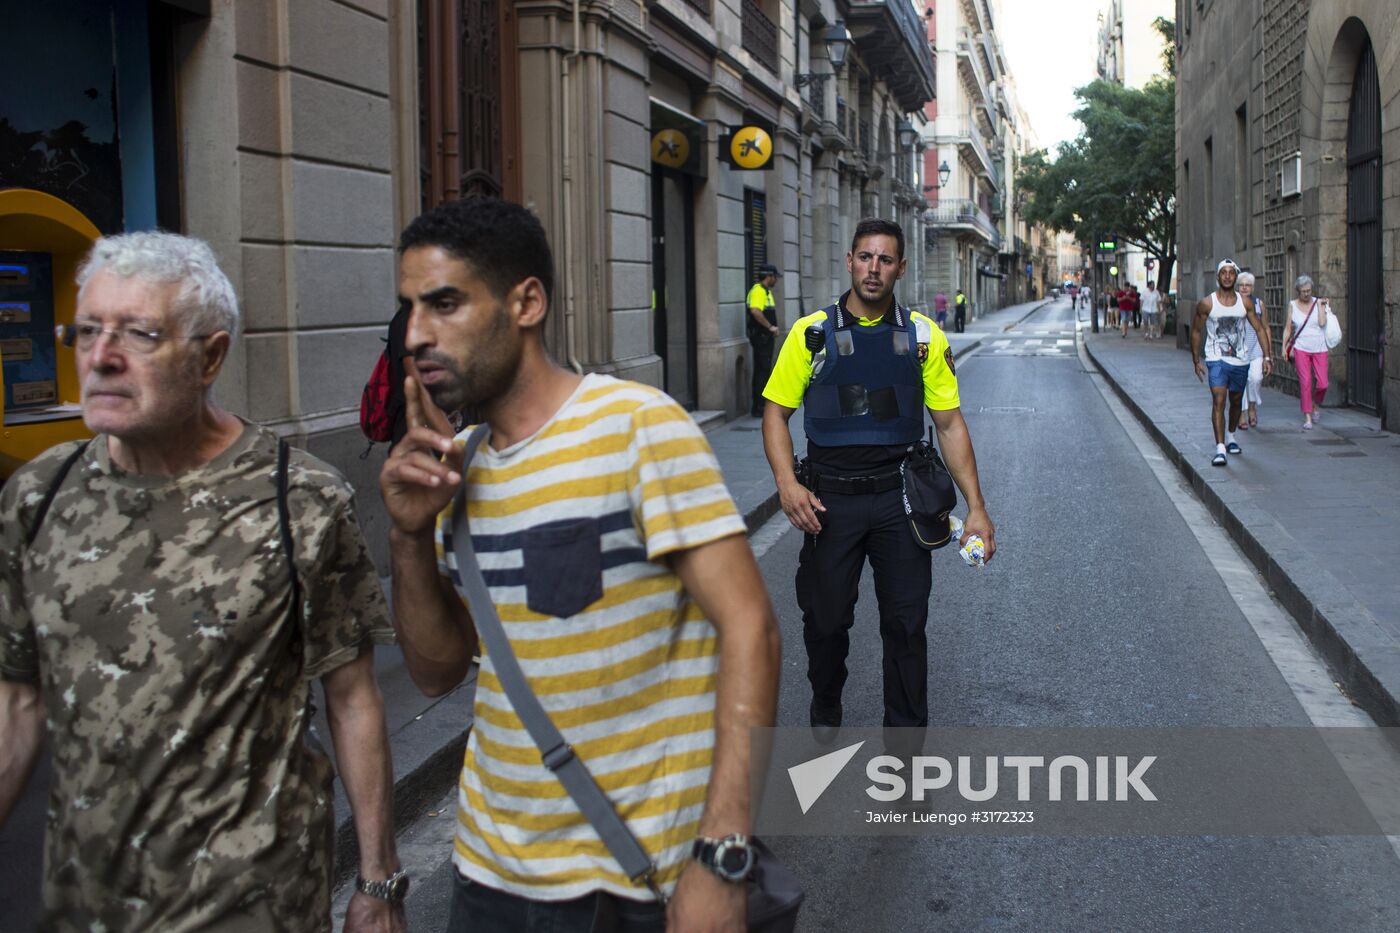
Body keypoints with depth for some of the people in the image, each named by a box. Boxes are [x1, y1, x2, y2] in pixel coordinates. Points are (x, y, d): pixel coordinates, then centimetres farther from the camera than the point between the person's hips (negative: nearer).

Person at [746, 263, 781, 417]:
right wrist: (770, 326, -26)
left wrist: (773, 328, 16)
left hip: (766, 337, 10)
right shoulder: (758, 291, -16)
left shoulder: (766, 291, 18)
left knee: (764, 370, 13)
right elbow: (755, 311, -31)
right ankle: (758, 408, -9)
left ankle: (761, 405, 19)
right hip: (760, 336, -10)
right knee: (762, 371, -10)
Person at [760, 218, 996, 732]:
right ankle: (825, 717, 33)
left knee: (906, 623, 4)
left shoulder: (924, 336, 3)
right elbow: (776, 412, 3)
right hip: (829, 499, 0)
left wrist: (975, 507, -1)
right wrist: (787, 483, -12)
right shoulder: (812, 332, 0)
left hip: (899, 498, 1)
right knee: (826, 621, 9)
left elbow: (950, 423, 5)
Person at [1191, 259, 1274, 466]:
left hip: (1240, 361, 4)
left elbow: (1259, 329, 6)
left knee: (1236, 401, 16)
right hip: (1217, 360, -3)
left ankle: (1230, 437, 40)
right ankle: (1220, 449, -21)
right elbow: (1196, 332, 4)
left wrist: (1267, 357, -2)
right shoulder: (1206, 304, -5)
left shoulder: (1245, 303, 2)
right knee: (1218, 401, -17)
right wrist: (1196, 361, 2)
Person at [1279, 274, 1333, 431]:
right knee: (1305, 383, -7)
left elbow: (1322, 323, -11)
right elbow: (1288, 328, 6)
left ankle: (1316, 405, 27)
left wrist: (1320, 305, -8)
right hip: (1301, 349, -1)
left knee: (1322, 384, -3)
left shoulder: (1319, 303, 2)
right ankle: (1307, 418, -1)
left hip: (1319, 349, 1)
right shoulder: (1293, 305, 3)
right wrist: (1284, 347, 0)